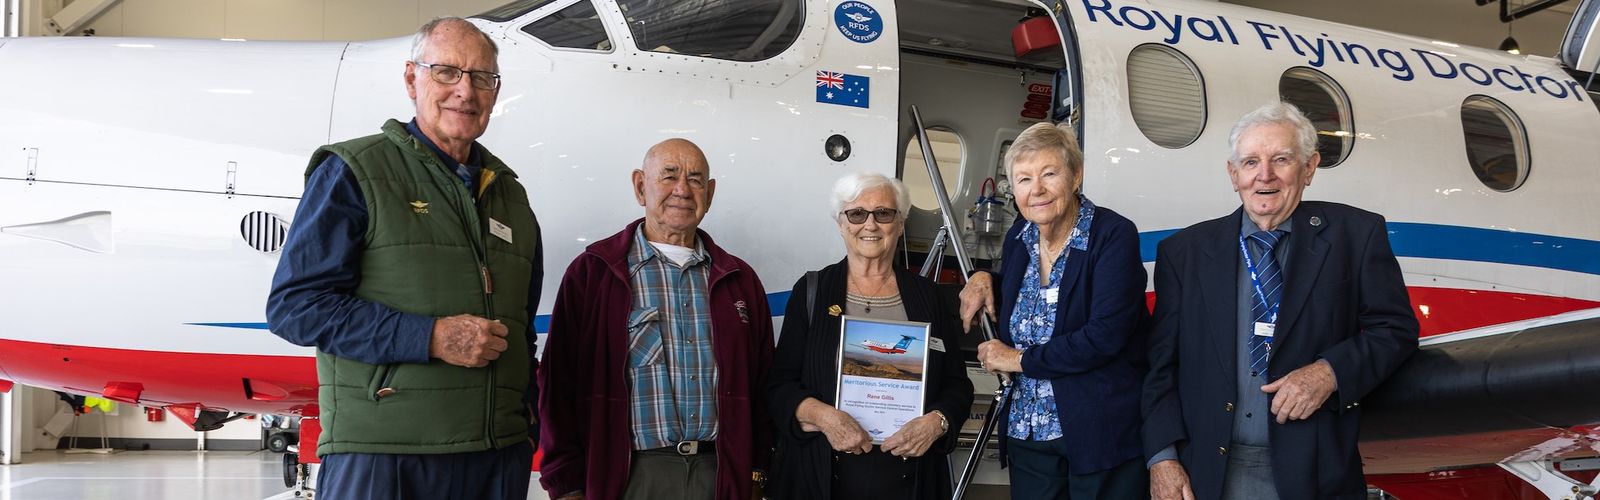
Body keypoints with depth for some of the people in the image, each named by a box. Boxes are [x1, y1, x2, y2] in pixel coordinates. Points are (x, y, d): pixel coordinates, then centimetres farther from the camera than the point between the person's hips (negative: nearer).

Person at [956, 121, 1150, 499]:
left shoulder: (1114, 235, -14)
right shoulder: (1018, 237, 6)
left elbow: (1105, 335, -22)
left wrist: (1020, 360, -14)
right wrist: (983, 280, 3)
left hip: (1100, 432, -5)